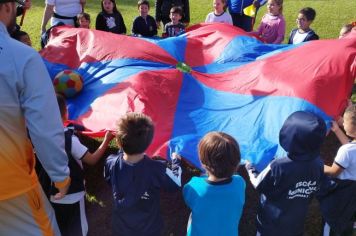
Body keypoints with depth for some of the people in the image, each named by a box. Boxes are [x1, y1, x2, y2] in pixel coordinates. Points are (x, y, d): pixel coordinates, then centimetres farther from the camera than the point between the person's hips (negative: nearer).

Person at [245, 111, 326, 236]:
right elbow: (313, 191, -1)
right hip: (296, 225, 4)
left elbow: (258, 185, -16)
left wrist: (249, 167, 1)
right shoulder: (318, 164, -19)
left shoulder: (278, 166, -34)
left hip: (271, 225, -3)